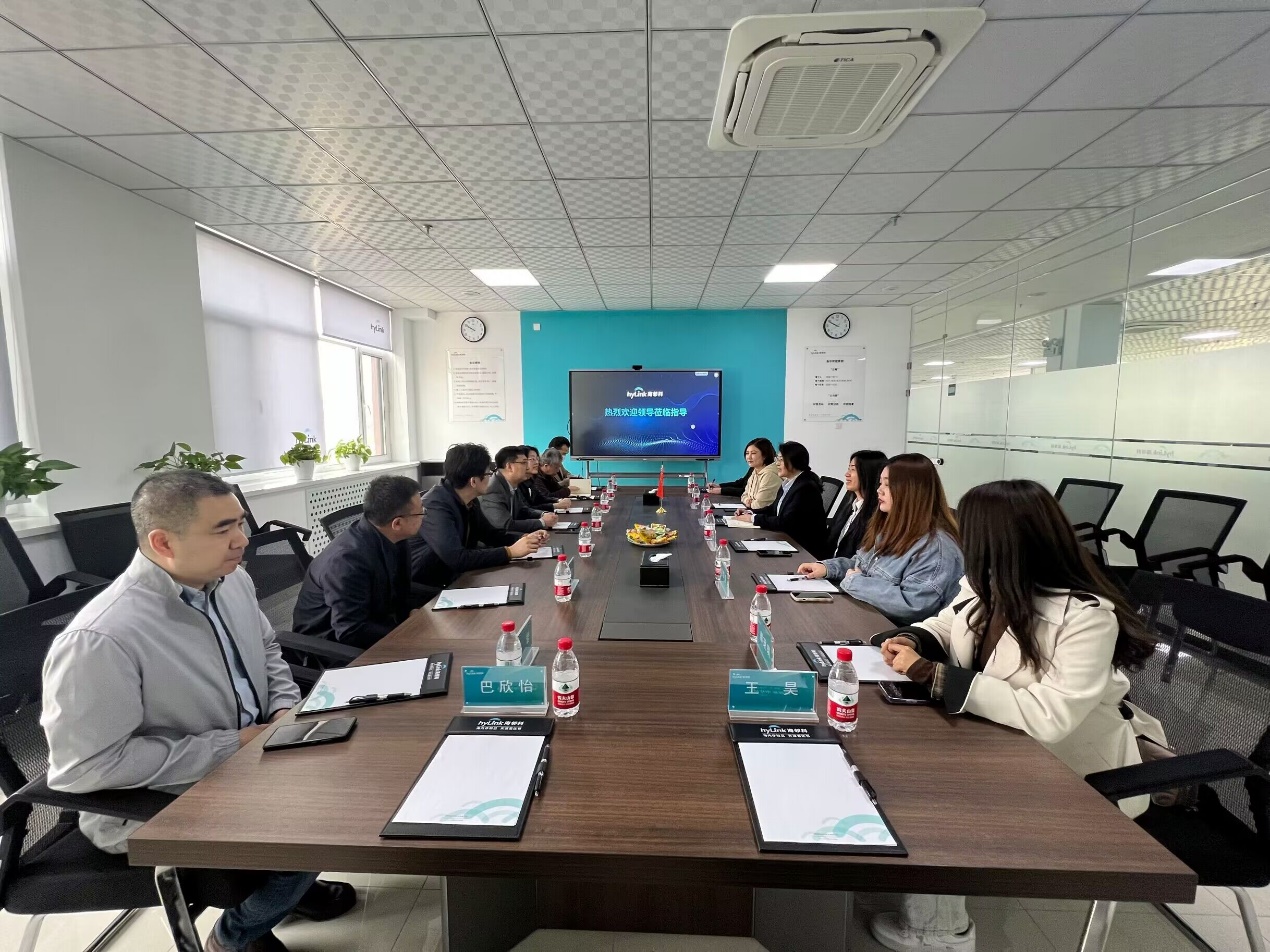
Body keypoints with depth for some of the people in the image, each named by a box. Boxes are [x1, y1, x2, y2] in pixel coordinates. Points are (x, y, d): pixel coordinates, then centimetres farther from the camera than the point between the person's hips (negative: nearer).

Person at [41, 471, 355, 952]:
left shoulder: (231, 579, -7)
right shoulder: (98, 640, -30)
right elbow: (85, 766, -25)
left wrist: (286, 710, -7)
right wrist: (231, 744, -23)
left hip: (253, 757, 7)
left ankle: (287, 884, 26)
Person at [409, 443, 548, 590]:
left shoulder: (470, 502, 0)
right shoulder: (435, 506, -25)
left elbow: (490, 534, 12)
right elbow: (456, 559, -33)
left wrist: (524, 538, -5)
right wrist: (509, 552, -29)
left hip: (454, 580, 8)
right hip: (425, 589, -7)